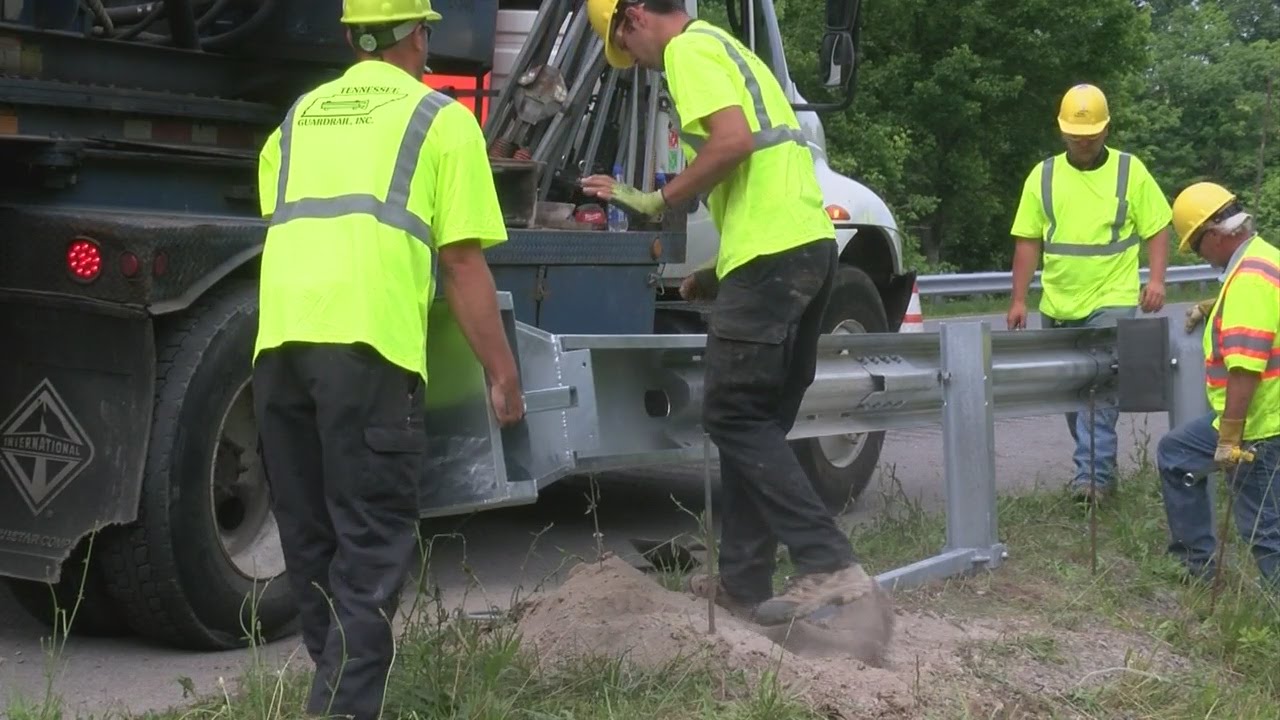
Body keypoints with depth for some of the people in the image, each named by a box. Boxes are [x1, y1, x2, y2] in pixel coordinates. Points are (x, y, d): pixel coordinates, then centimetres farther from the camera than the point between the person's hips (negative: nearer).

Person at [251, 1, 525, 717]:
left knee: (309, 534, 16)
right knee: (372, 542, -2)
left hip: (278, 340, 5)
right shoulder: (442, 118, 9)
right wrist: (503, 372, 9)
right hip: (367, 342, -5)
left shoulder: (300, 117, 26)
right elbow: (462, 262, 3)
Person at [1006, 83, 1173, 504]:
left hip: (1112, 302, -4)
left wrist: (1157, 279, -12)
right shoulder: (1044, 176, 6)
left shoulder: (1130, 171, 1)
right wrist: (1019, 300, 3)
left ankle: (1092, 476, -13)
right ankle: (1099, 468, 26)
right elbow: (1027, 241, 7)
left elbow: (1158, 229, 3)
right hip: (1058, 307, 4)